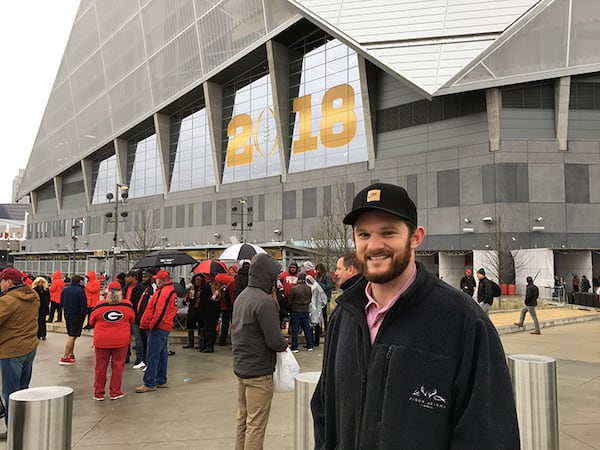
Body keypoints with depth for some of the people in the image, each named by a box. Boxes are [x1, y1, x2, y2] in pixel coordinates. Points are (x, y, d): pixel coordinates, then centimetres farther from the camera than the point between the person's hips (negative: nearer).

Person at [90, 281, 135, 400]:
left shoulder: (99, 306, -4)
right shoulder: (127, 305, -4)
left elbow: (92, 322, 11)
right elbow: (131, 320, 12)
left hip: (101, 341, 1)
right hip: (121, 341, 0)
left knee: (100, 367, 11)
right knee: (117, 366, 9)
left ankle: (98, 393, 19)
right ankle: (115, 392, 14)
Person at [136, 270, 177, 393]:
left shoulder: (164, 291, -16)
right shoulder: (172, 291, 14)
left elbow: (160, 311, -22)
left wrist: (151, 325, -12)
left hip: (158, 327, -10)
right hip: (166, 327, 10)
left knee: (152, 356, -5)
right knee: (162, 354, 15)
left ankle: (149, 384, -2)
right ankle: (161, 381, 23)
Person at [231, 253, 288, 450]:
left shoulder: (241, 297, 7)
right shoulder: (265, 301, -22)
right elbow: (274, 341, -24)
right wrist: (285, 345, -2)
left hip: (240, 367, 9)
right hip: (259, 372, -9)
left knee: (243, 419, 20)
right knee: (256, 426, 2)